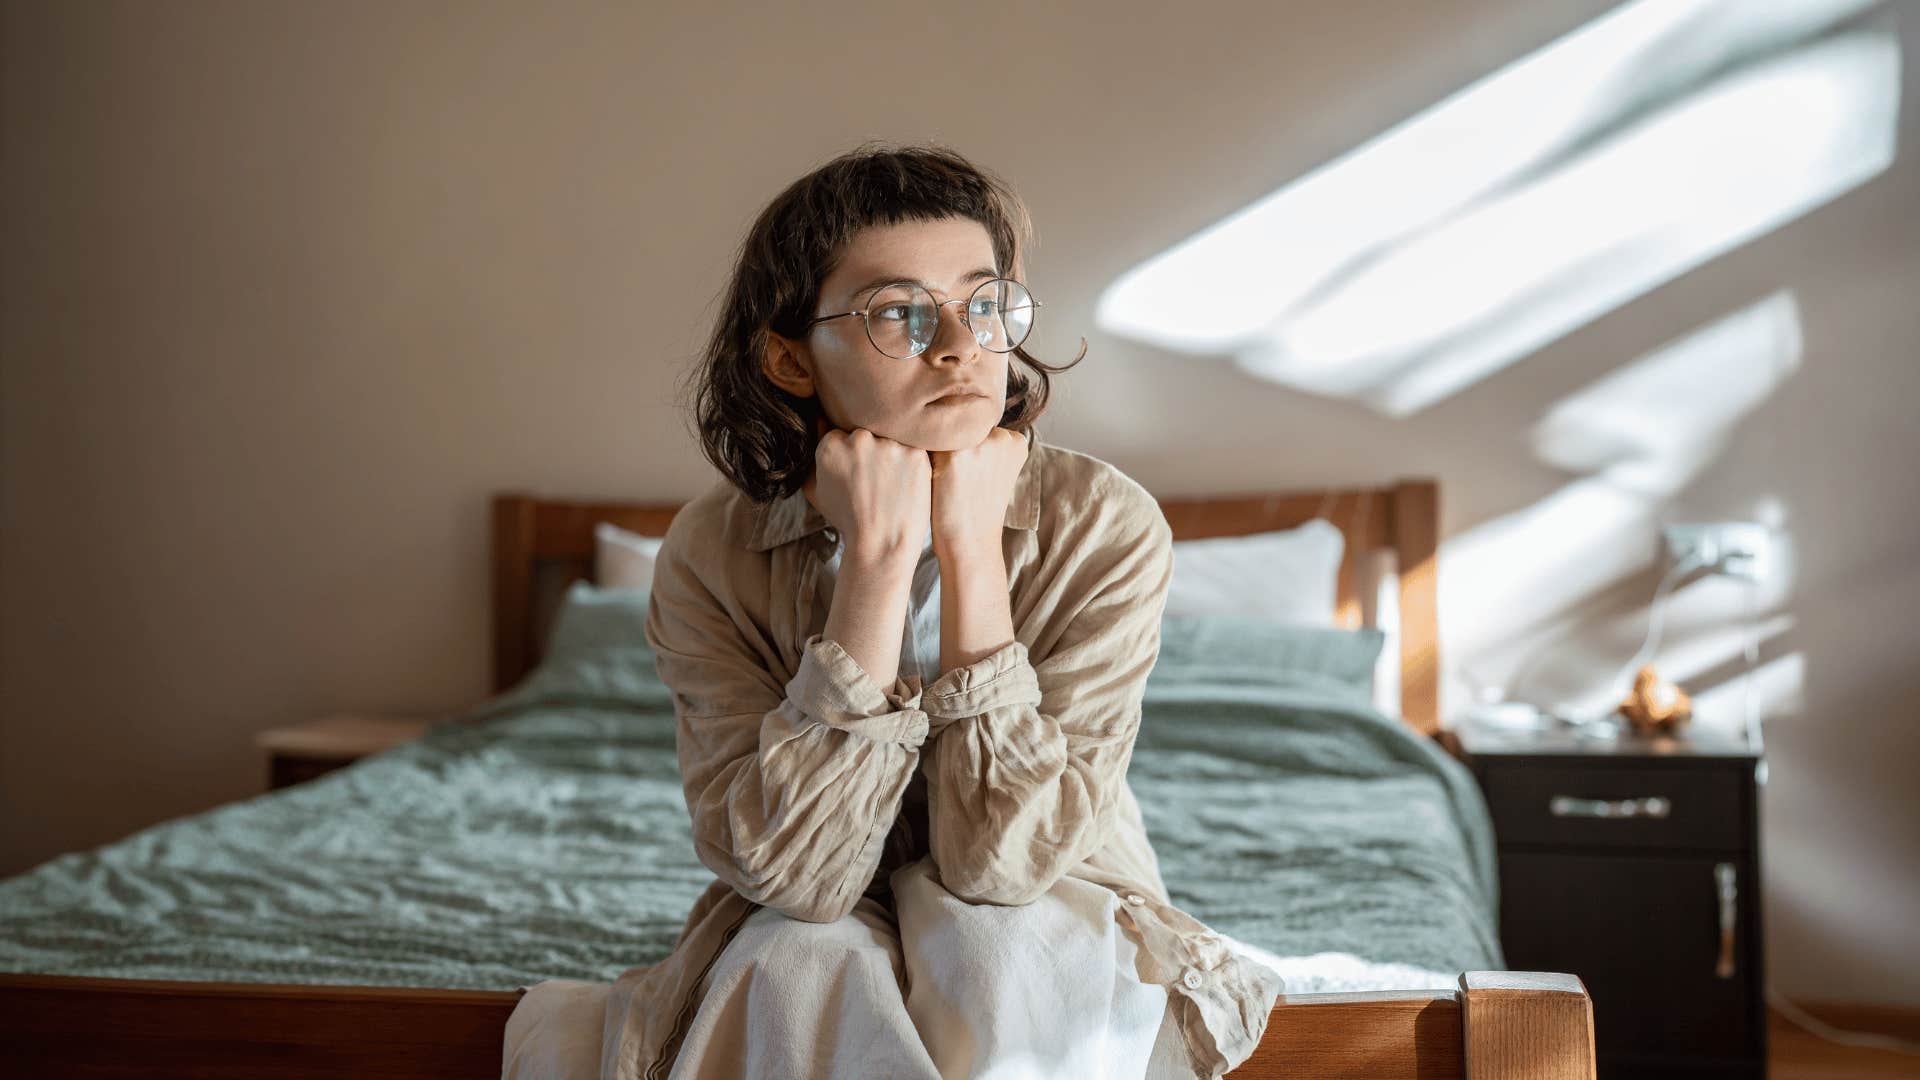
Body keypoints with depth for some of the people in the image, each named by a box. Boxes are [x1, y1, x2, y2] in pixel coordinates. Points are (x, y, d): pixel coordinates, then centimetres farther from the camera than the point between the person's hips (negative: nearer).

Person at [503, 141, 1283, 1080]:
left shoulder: (1106, 527, -18)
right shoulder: (713, 553, -15)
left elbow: (1002, 859, -25)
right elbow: (795, 870, -26)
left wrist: (970, 550, -29)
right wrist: (879, 559, -30)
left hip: (1050, 943, 0)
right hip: (804, 958, 1)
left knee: (994, 942, -33)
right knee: (807, 958, -32)